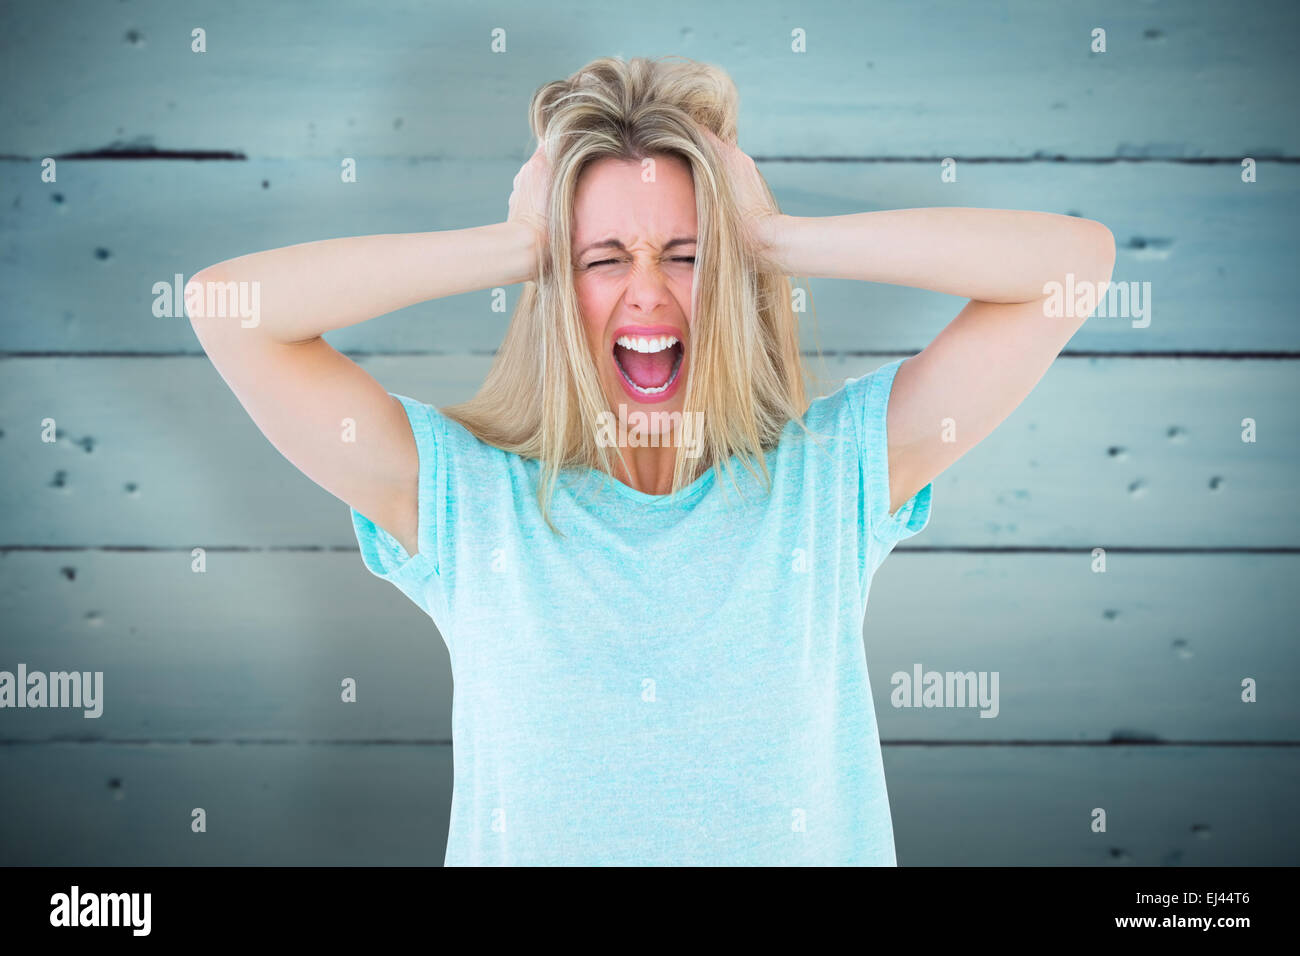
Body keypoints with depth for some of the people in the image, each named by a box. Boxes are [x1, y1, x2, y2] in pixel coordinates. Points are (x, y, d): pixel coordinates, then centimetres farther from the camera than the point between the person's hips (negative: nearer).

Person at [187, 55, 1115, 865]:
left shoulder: (831, 472, 1)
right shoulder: (465, 498, 0)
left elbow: (1076, 260, -1)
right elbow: (228, 306, -6)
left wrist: (778, 239, -4)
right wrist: (513, 248, -4)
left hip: (807, 846, 0)